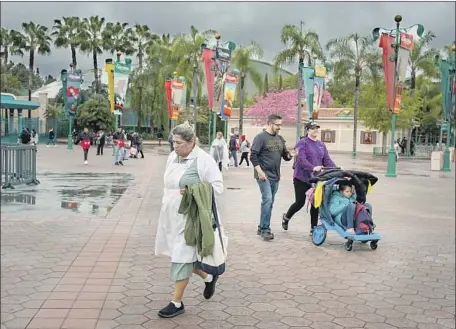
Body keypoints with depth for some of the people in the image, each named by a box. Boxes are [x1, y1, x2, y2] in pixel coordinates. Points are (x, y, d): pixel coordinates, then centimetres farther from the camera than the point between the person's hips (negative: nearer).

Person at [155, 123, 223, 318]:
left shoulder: (203, 160, -13)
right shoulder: (173, 157, 8)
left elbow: (217, 186, -11)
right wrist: (165, 205, 16)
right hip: (171, 216, 8)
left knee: (182, 257, -2)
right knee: (178, 255, 15)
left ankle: (177, 303, 11)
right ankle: (208, 277, 37)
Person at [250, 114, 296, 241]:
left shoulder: (280, 138, 14)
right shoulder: (261, 137, -7)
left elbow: (284, 155, 19)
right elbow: (253, 156, -12)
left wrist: (290, 155, -4)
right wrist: (259, 171, -19)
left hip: (275, 176, 7)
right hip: (264, 175, -7)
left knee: (269, 202, 11)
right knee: (267, 199, -16)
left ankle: (262, 228, 21)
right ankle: (265, 229, -10)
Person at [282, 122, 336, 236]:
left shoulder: (321, 145, 12)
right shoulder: (302, 143, -8)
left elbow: (327, 160, 7)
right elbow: (302, 159, -21)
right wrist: (313, 168, -35)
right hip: (302, 178, -5)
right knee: (300, 202, -1)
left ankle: (313, 228, 14)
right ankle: (286, 217, 28)